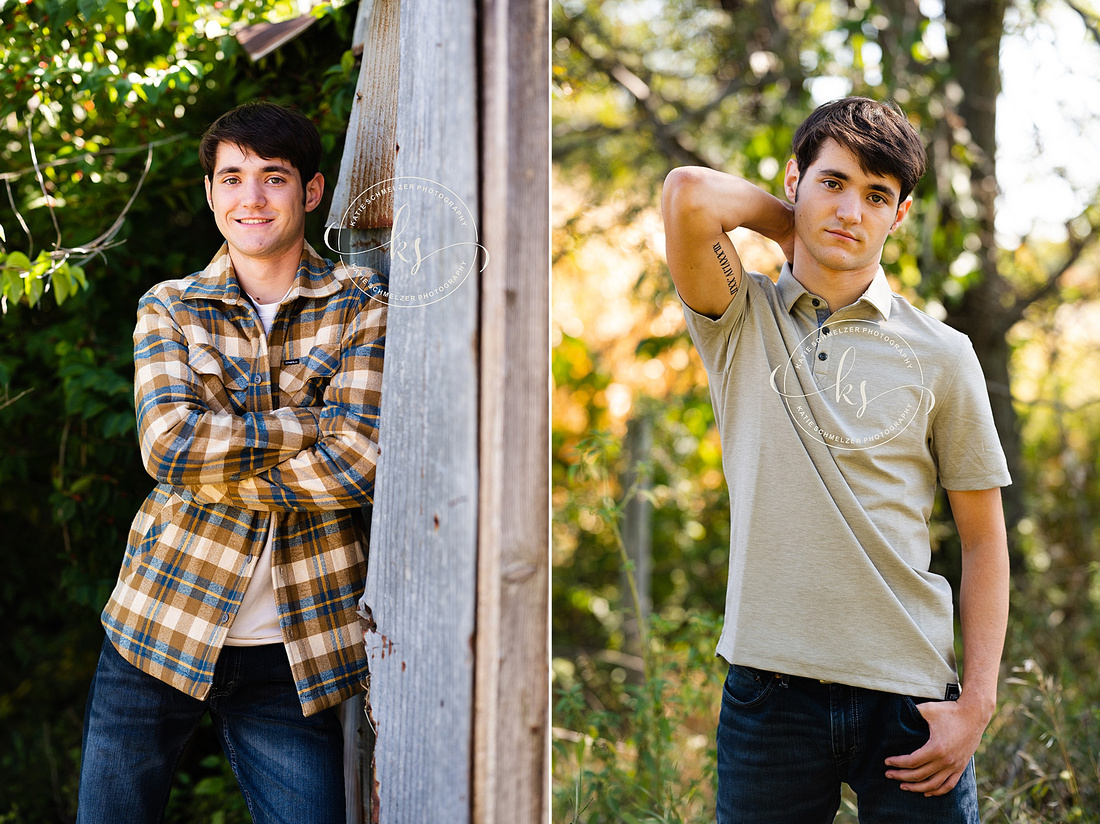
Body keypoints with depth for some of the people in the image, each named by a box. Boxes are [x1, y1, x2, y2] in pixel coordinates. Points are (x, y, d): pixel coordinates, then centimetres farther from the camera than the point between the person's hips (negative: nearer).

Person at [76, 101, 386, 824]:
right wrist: (312, 426, -14)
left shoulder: (360, 306, 1)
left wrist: (212, 460, -11)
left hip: (293, 656, -1)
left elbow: (359, 465, -13)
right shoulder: (168, 309, 5)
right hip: (160, 628, 1)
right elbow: (167, 441, -13)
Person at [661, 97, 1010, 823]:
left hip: (908, 694, 1)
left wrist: (977, 703, -3)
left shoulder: (940, 356, 4)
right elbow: (688, 195, -16)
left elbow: (984, 540, 6)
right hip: (770, 685, 0)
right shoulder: (742, 323, 3)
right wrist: (790, 221, 3)